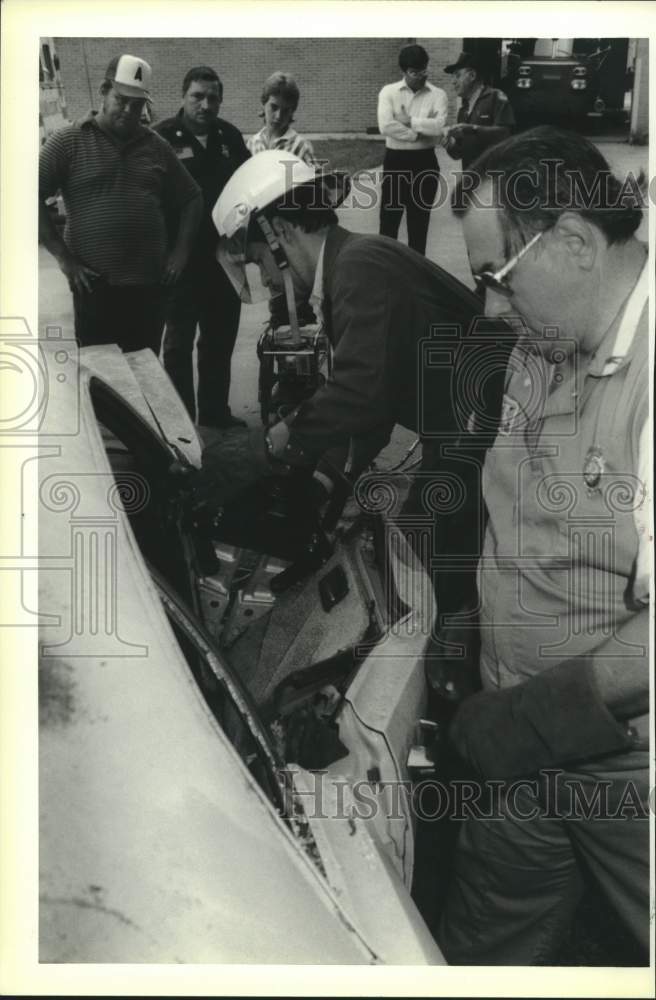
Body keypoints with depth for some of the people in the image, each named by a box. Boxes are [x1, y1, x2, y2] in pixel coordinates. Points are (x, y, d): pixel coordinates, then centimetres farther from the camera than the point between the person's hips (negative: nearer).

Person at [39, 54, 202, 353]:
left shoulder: (156, 146, 12)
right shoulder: (69, 141, 0)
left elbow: (190, 198, 17)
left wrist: (181, 251, 4)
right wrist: (63, 257, -11)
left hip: (150, 284, 3)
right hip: (95, 286, -3)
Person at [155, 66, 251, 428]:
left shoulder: (229, 136, 5)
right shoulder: (163, 136, -9)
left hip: (224, 255, 5)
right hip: (182, 258, -5)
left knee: (220, 337, 14)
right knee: (179, 340, 7)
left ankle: (215, 410, 28)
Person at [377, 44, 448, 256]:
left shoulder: (438, 95, 0)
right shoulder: (388, 92, -2)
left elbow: (438, 127, -16)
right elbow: (386, 126, -18)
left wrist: (409, 121, -14)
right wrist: (419, 134, -14)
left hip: (425, 162, 1)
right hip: (395, 160, -1)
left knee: (419, 221, 9)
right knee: (389, 219, 3)